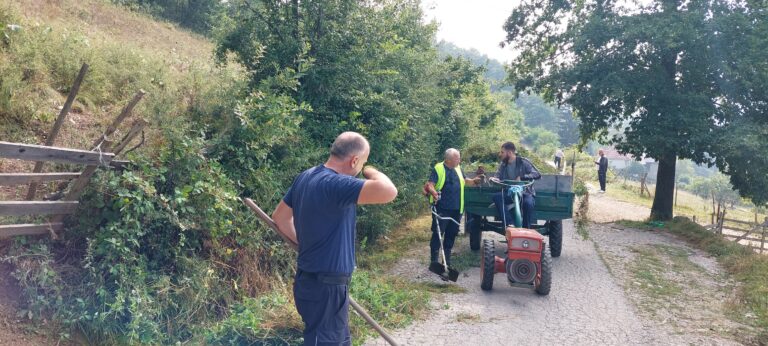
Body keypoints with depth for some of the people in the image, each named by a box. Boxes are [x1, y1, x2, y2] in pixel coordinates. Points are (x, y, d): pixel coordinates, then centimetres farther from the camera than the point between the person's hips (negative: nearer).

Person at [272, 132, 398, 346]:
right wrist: (370, 172, -15)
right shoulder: (335, 183, -25)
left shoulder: (306, 177, 5)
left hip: (312, 280, 10)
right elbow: (389, 192, -36)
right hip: (326, 287, -10)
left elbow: (280, 217, 17)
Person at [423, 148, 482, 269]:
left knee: (451, 234, 12)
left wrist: (474, 181, 8)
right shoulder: (438, 169, -9)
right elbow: (430, 185, -16)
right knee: (437, 233, -2)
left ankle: (447, 259, 23)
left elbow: (464, 181, 26)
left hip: (456, 209, 7)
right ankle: (434, 260, 4)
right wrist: (433, 192, -35)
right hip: (442, 208, -6)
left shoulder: (458, 168, 11)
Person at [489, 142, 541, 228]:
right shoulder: (503, 164, 9)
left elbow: (538, 175, -12)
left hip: (525, 193, -4)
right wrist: (495, 179, -16)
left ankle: (526, 229, -21)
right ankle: (511, 224, -32)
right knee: (497, 197, -26)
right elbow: (498, 176, 9)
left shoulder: (523, 162, -5)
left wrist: (522, 177, -24)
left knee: (528, 203, -38)